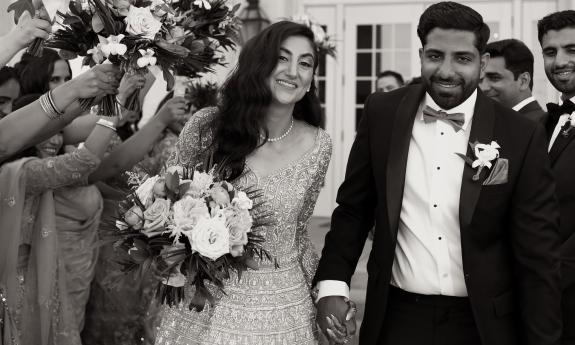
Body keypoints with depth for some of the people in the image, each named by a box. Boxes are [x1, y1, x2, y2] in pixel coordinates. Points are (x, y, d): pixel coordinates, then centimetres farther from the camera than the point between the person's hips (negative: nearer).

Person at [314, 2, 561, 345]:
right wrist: (332, 286, -6)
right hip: (397, 317, 1)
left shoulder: (521, 136, -9)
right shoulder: (382, 113, -3)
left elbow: (538, 255, -6)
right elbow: (353, 209, 5)